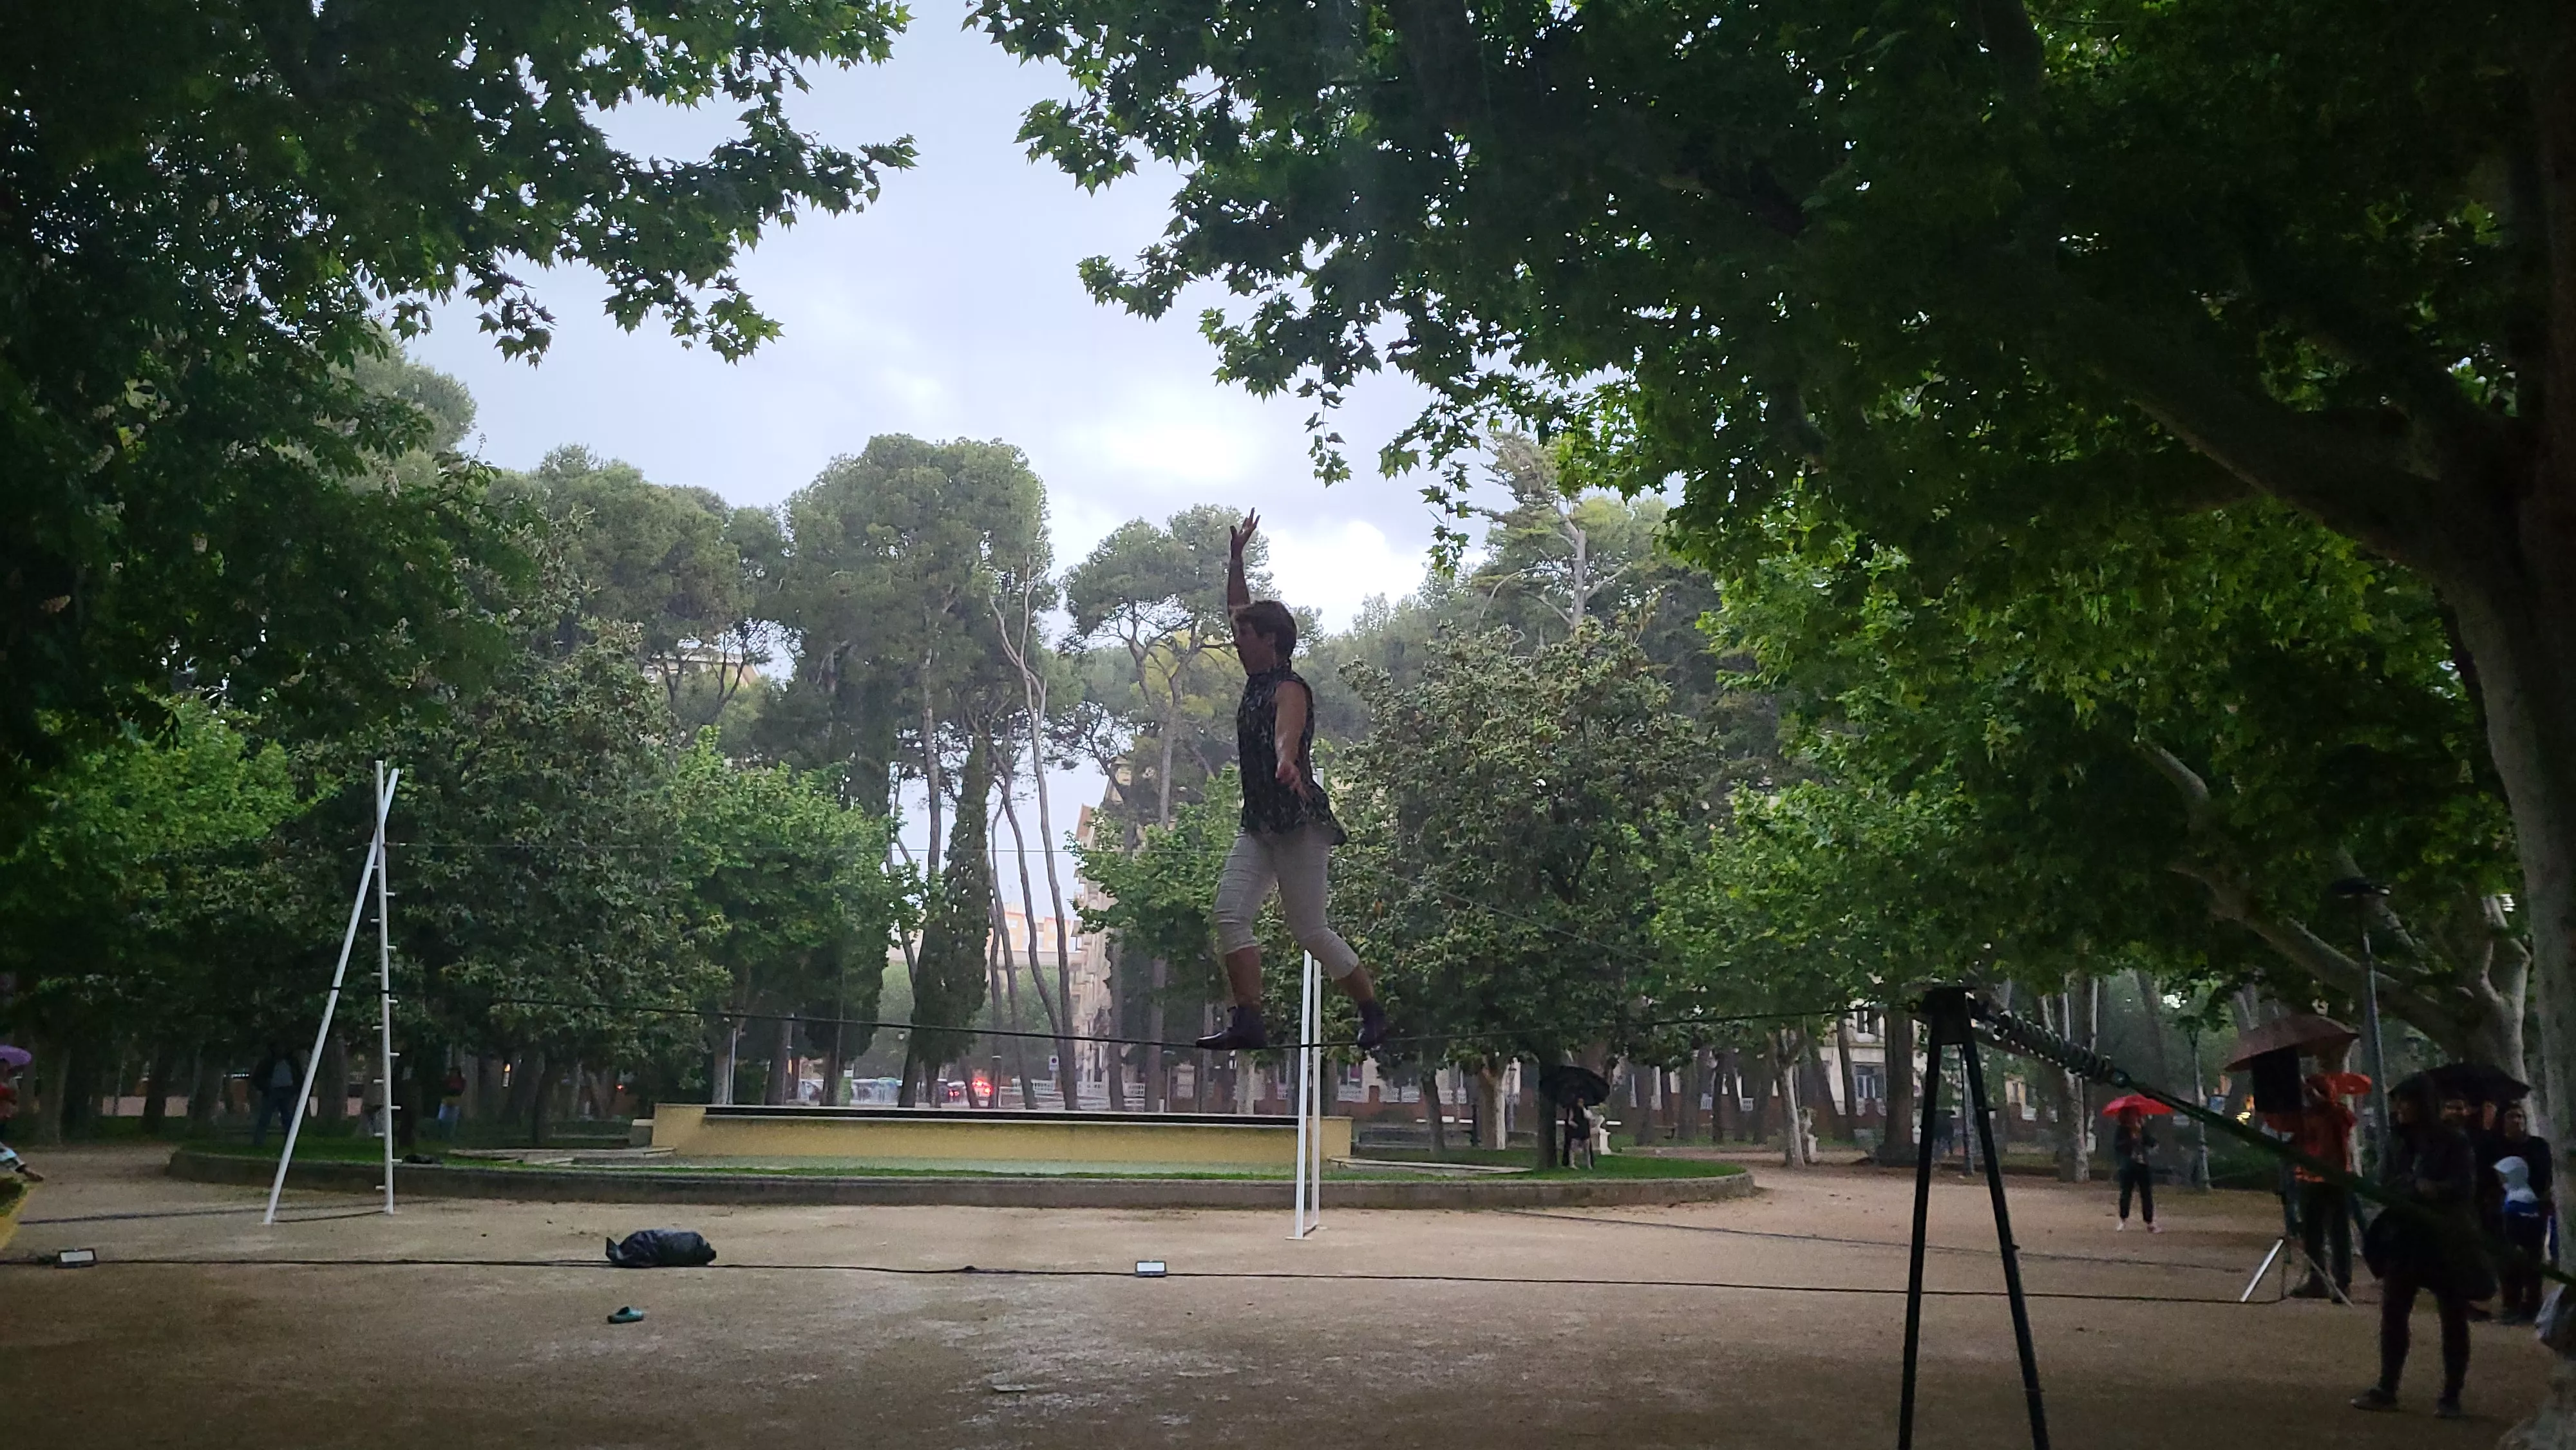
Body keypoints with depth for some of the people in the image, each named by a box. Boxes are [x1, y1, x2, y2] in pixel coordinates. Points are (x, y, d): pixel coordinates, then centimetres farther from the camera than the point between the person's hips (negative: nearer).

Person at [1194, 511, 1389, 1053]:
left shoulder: (1289, 689, -12)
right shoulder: (1257, 679, 14)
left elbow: (1288, 730, -36)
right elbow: (1240, 612, 28)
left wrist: (1287, 761, -57)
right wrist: (1235, 558, 30)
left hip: (1299, 820, -9)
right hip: (1259, 824, 9)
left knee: (1309, 927, -4)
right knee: (1230, 913, -8)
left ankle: (1373, 1013, 12)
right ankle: (1247, 1023, -13)